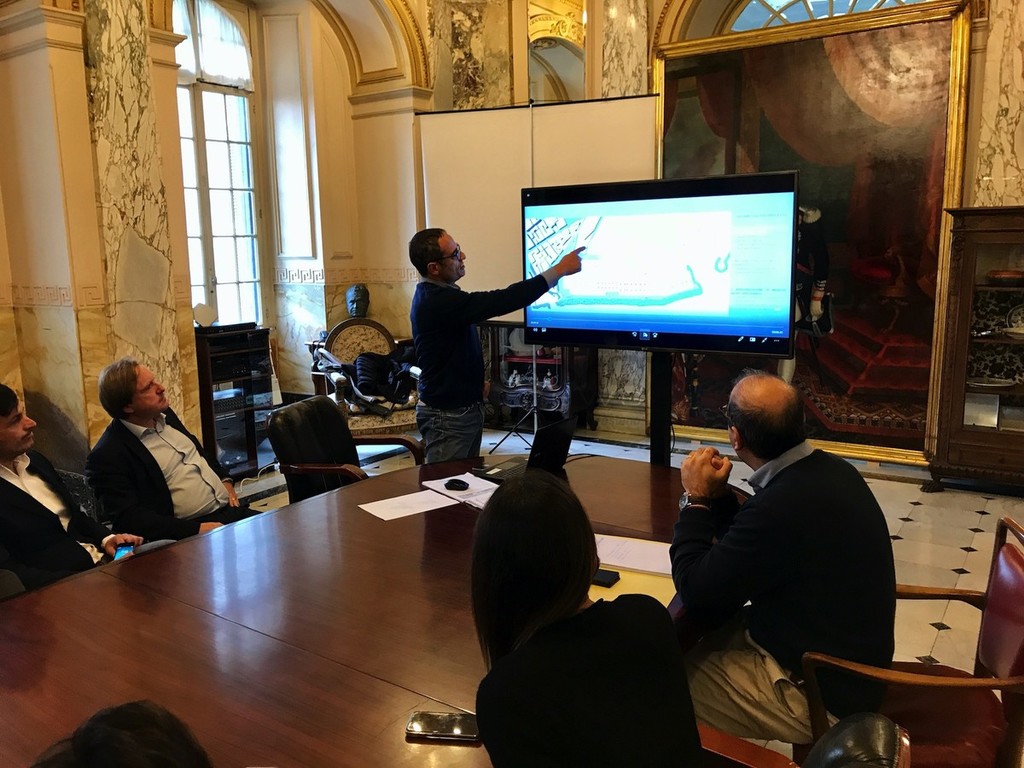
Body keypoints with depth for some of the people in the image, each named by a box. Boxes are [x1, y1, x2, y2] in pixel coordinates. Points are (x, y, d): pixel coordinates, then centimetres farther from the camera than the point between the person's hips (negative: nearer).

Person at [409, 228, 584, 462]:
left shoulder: (434, 295, 9)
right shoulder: (439, 302, -25)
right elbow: (502, 301, -29)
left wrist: (476, 380, 16)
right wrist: (559, 269, -23)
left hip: (464, 407, 10)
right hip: (447, 416, -10)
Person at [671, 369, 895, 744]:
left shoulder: (782, 506, -34)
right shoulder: (829, 470, -3)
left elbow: (696, 592, -22)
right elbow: (753, 541, 11)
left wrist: (696, 499, -13)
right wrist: (717, 496, -3)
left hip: (818, 694, -9)